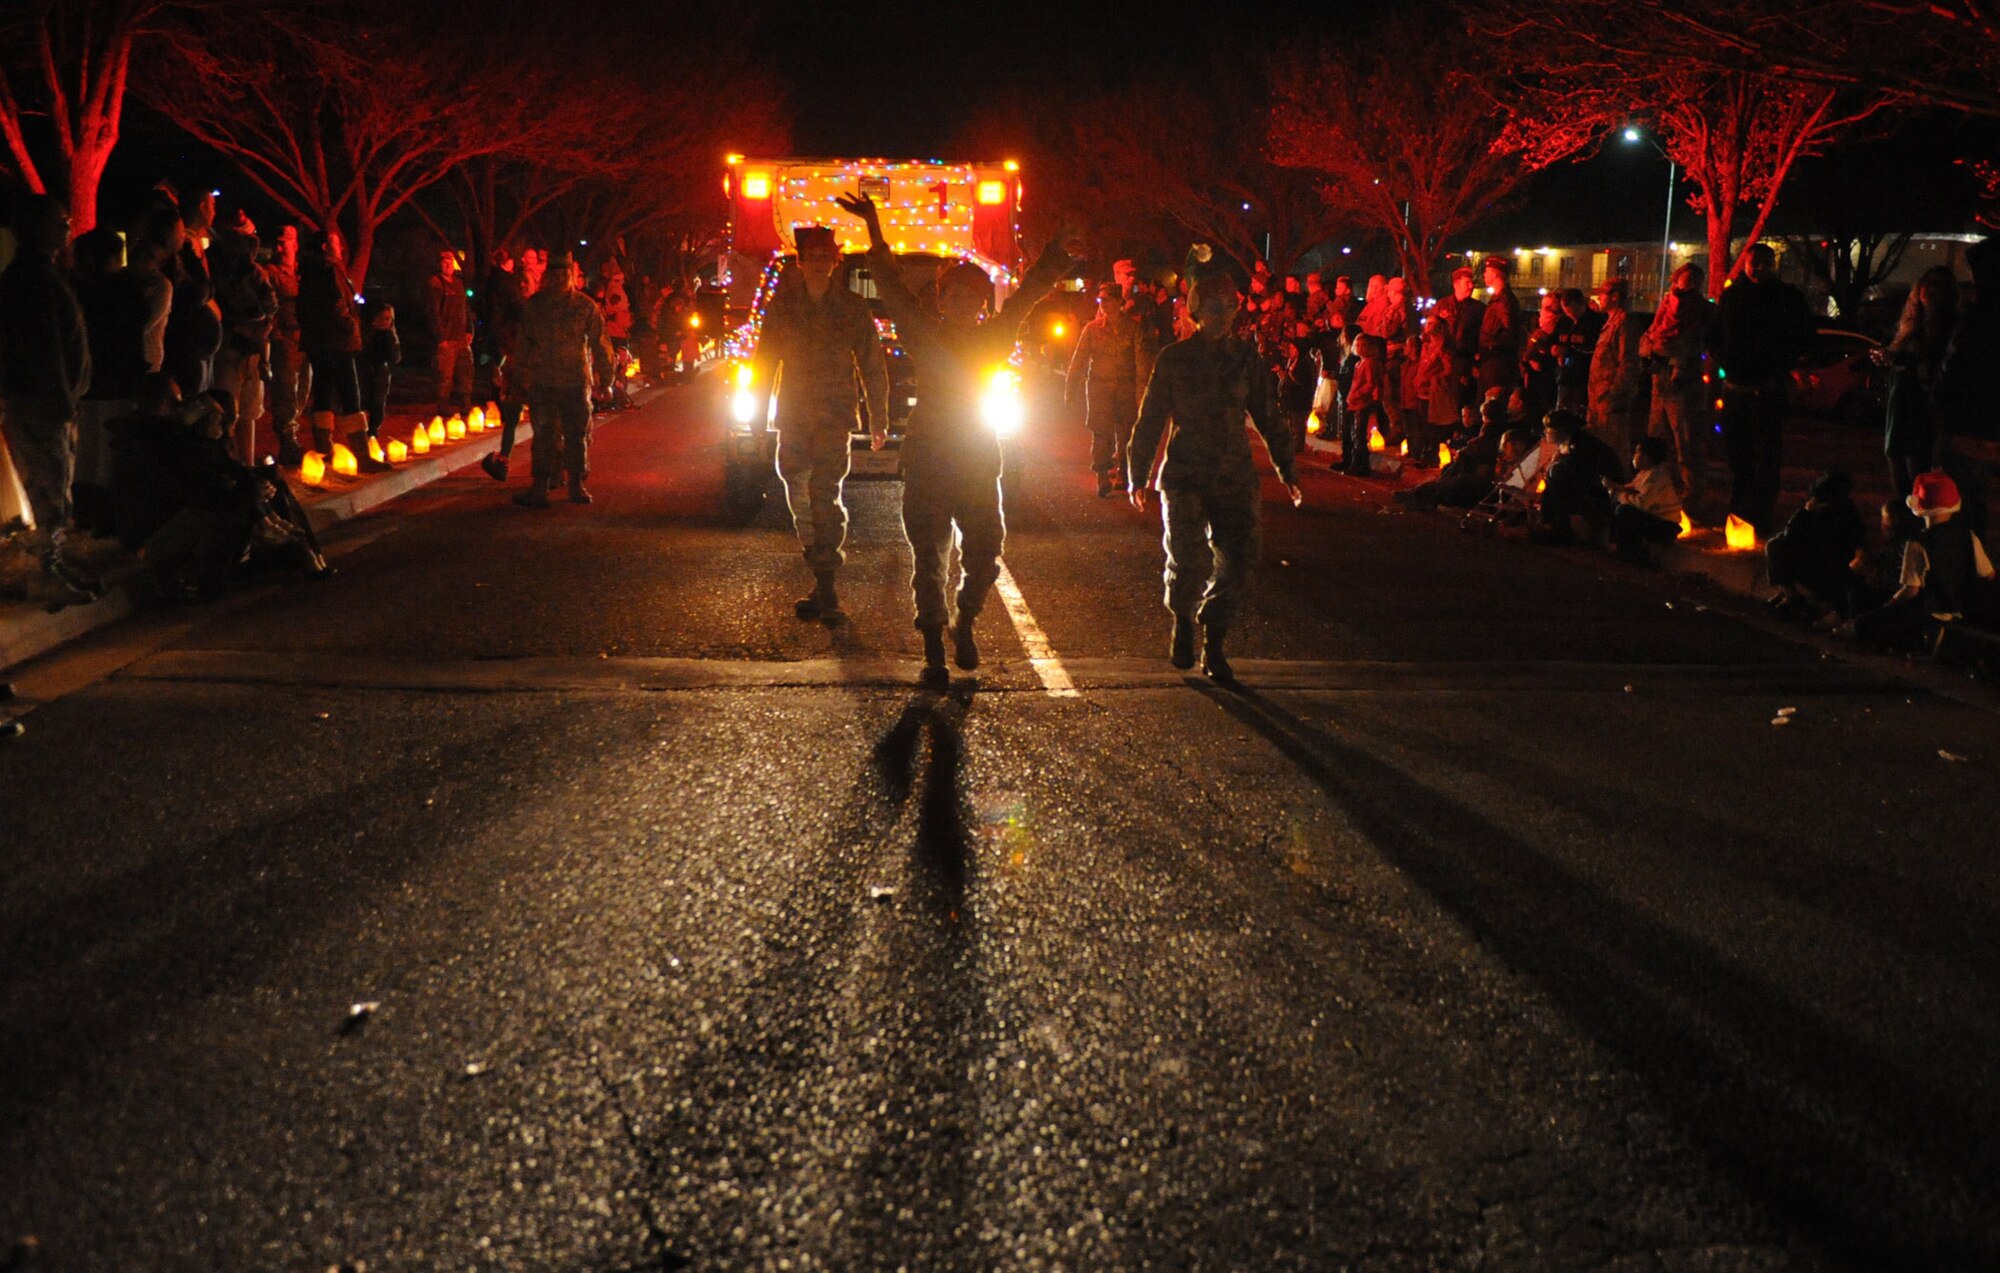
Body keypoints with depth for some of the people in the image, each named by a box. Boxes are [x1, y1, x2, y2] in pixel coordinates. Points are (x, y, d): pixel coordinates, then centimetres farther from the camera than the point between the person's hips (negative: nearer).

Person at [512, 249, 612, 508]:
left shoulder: (586, 306, 4)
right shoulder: (533, 305, 6)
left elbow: (598, 342, 7)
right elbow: (524, 340, 12)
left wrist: (604, 374, 4)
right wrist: (523, 368, 8)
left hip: (577, 380, 0)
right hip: (543, 381, 0)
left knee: (577, 433, 7)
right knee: (544, 433, -6)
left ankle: (577, 484, 18)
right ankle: (540, 486, -6)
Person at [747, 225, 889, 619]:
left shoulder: (852, 308, 2)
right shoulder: (782, 306, 7)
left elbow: (873, 366, 6)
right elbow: (765, 360, 11)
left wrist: (878, 420, 5)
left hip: (834, 417, -3)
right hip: (793, 416, 4)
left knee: (825, 497, -15)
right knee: (800, 498, 8)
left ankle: (827, 588, -15)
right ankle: (824, 583, 22)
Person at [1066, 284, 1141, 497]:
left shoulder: (1132, 327, 3)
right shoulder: (1092, 328, 4)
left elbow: (1141, 359, 3)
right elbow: (1079, 360, 5)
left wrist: (1141, 389, -4)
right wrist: (1071, 389, 2)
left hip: (1126, 388, 1)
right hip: (1099, 386, 0)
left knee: (1125, 433, 5)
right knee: (1101, 433, -7)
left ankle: (1122, 476, 20)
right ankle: (1102, 478, -4)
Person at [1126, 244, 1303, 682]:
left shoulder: (1245, 359, 9)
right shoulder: (1173, 359, 2)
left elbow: (1268, 417, 16)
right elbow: (1151, 419, 6)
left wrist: (1285, 471, 14)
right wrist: (1138, 476, 5)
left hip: (1235, 477, 3)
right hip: (1184, 475, -3)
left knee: (1237, 562, -4)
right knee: (1189, 561, -15)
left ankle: (1214, 646, 15)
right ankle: (1182, 621, 17)